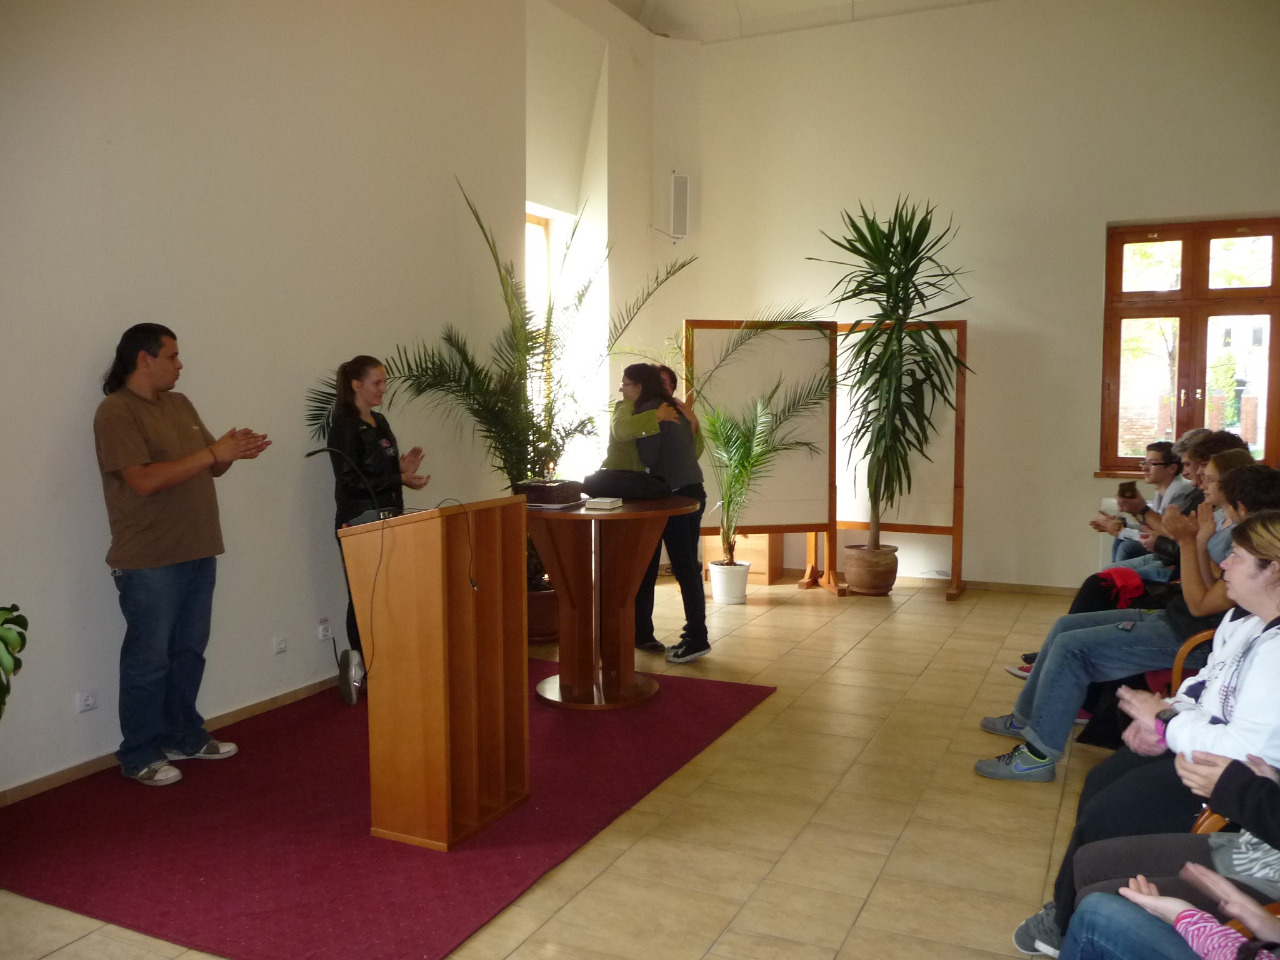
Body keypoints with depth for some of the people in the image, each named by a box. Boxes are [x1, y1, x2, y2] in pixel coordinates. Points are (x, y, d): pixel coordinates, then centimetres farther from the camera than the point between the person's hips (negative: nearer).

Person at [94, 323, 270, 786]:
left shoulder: (179, 404, 12)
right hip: (149, 561, -8)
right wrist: (213, 452, -22)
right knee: (149, 659, 2)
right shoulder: (116, 412, -13)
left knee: (188, 651, 16)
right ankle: (139, 756, 15)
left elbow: (209, 468, 16)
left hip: (197, 552, 8)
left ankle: (185, 736, 30)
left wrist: (232, 451, -6)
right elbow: (144, 480, -23)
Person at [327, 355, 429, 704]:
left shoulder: (379, 422, 15)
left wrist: (402, 467, 3)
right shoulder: (344, 426, -10)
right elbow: (350, 481, -17)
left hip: (387, 520, 8)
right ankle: (364, 668, 2)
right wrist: (399, 478, -20)